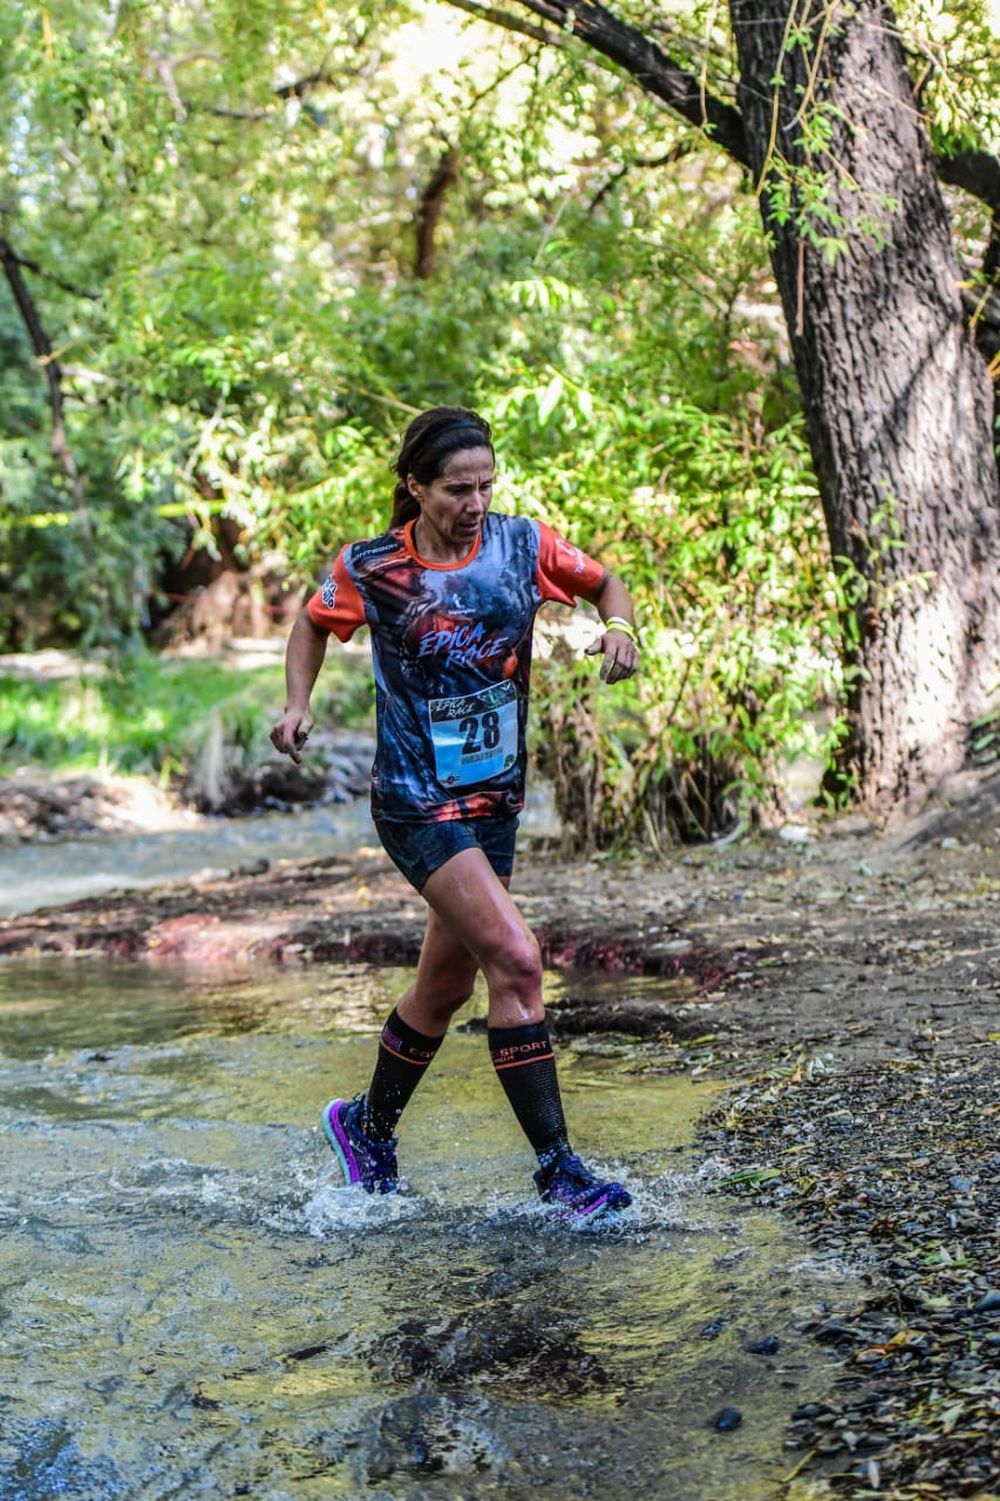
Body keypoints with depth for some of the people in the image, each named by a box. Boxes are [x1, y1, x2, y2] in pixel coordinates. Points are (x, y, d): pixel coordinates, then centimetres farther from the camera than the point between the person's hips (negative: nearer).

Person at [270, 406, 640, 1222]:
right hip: (417, 802, -5)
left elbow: (604, 582, 12)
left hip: (497, 797, 5)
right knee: (516, 961, -18)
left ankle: (368, 1127, 38)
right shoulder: (369, 569, -9)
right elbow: (315, 624, 10)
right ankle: (558, 1170, -11)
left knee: (446, 985, 15)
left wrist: (620, 626, -9)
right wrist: (298, 705, -6)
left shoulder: (521, 542, -2)